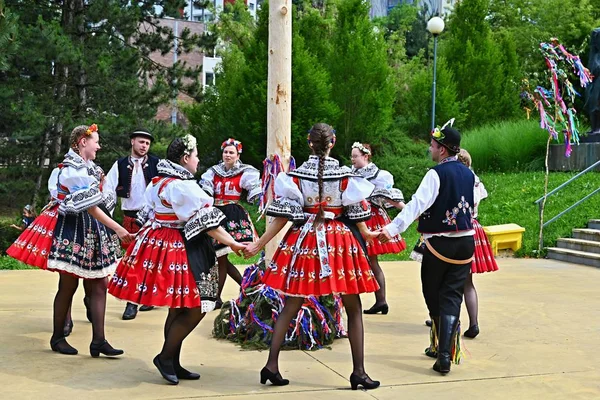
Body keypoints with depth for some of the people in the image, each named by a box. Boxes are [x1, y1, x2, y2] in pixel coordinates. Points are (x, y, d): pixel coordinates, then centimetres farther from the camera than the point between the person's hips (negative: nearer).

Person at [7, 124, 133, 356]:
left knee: (99, 285, 3)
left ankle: (98, 341, 3)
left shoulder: (85, 167, 14)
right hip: (73, 230, -9)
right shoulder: (76, 170, -17)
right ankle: (57, 338, 16)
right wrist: (118, 229, -23)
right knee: (68, 285, 2)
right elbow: (91, 207, -22)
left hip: (89, 231, 9)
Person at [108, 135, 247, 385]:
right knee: (195, 307, -3)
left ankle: (173, 364, 17)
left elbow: (147, 214, 21)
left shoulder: (158, 181, 13)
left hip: (158, 243, 10)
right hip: (179, 249, -10)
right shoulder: (184, 186, -16)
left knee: (178, 308, 13)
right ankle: (165, 357, 4)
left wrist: (142, 239, 33)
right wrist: (232, 243, -14)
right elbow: (206, 222, -17)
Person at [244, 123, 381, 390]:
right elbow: (356, 213, 1)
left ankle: (271, 365, 11)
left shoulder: (296, 175, -3)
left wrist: (258, 245, 2)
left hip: (304, 241, 2)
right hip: (339, 242, -2)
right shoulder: (345, 175, -6)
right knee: (353, 309, 9)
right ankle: (358, 371, 11)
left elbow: (282, 216, -5)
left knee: (290, 306, 11)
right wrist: (367, 234, 22)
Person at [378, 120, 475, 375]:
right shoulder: (469, 175, 7)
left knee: (432, 294, 14)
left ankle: (441, 345, 28)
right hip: (466, 243, 5)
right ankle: (445, 354, -4)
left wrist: (393, 228, -30)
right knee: (452, 296, 4)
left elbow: (417, 204, -24)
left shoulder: (436, 174, -13)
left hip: (439, 244, -5)